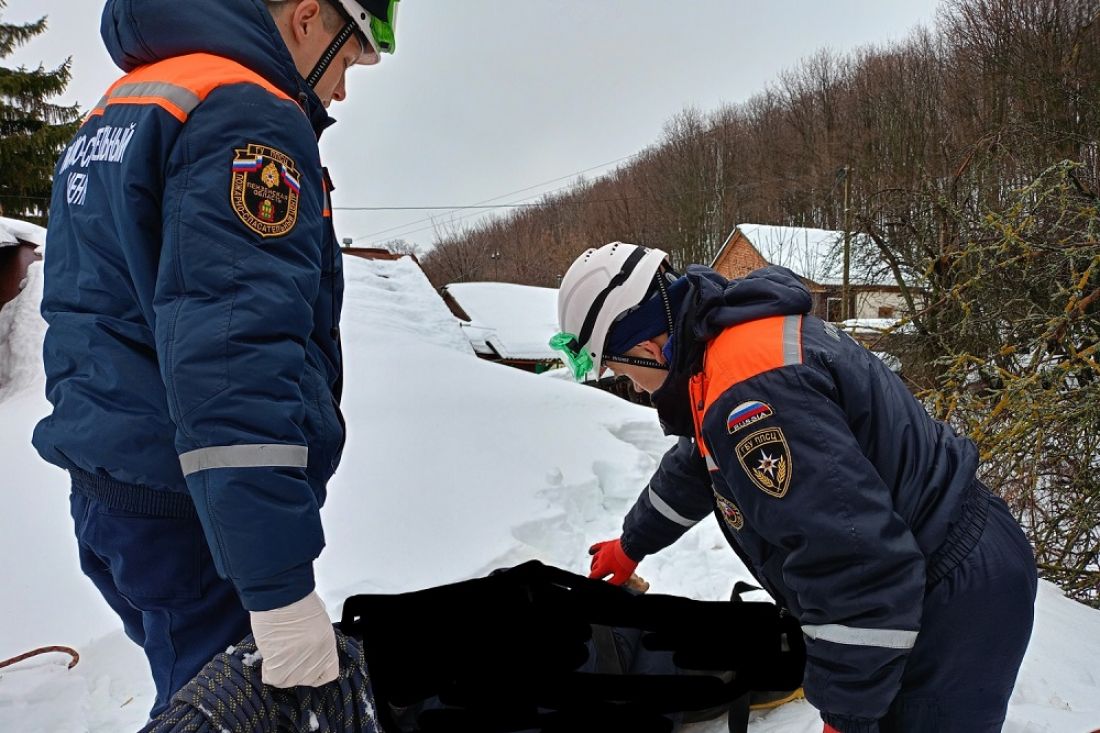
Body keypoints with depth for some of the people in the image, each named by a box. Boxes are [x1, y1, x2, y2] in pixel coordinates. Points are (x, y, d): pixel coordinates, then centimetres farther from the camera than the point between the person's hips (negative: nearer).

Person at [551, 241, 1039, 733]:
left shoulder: (747, 393, -31)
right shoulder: (734, 335, 4)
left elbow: (855, 564, -33)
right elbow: (698, 463, 21)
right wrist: (631, 545, 34)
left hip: (953, 600, -10)